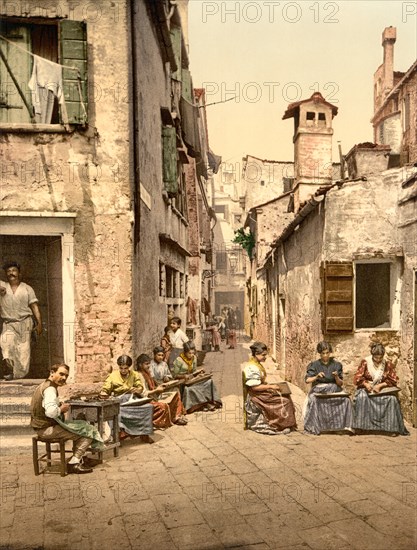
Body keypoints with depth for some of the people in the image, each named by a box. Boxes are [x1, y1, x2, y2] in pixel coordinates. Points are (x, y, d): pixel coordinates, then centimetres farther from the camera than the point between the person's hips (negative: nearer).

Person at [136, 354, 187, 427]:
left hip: (154, 396, 10)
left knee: (175, 394, 8)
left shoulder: (147, 373, 12)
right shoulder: (140, 375, -16)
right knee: (164, 406, -37)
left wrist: (159, 386, 2)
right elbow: (143, 393, -21)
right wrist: (156, 390, -23)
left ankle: (177, 417, 8)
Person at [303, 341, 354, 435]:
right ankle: (313, 427, -27)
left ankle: (346, 426, -25)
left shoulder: (336, 365, 8)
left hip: (334, 390, 1)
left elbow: (340, 383, 7)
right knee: (313, 400, -35)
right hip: (318, 390, -1)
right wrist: (316, 377, -22)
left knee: (346, 399, -30)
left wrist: (336, 377, -15)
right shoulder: (314, 365, 6)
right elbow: (307, 380, -3)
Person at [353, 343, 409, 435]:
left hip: (383, 389, 1)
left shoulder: (388, 364, 0)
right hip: (367, 388, -1)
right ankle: (360, 426, -29)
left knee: (392, 399, -28)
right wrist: (366, 384, -21)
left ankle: (392, 427, -20)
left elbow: (393, 380, 0)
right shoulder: (365, 362, -2)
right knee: (361, 397, -34)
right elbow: (357, 378, -2)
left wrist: (380, 385, -14)